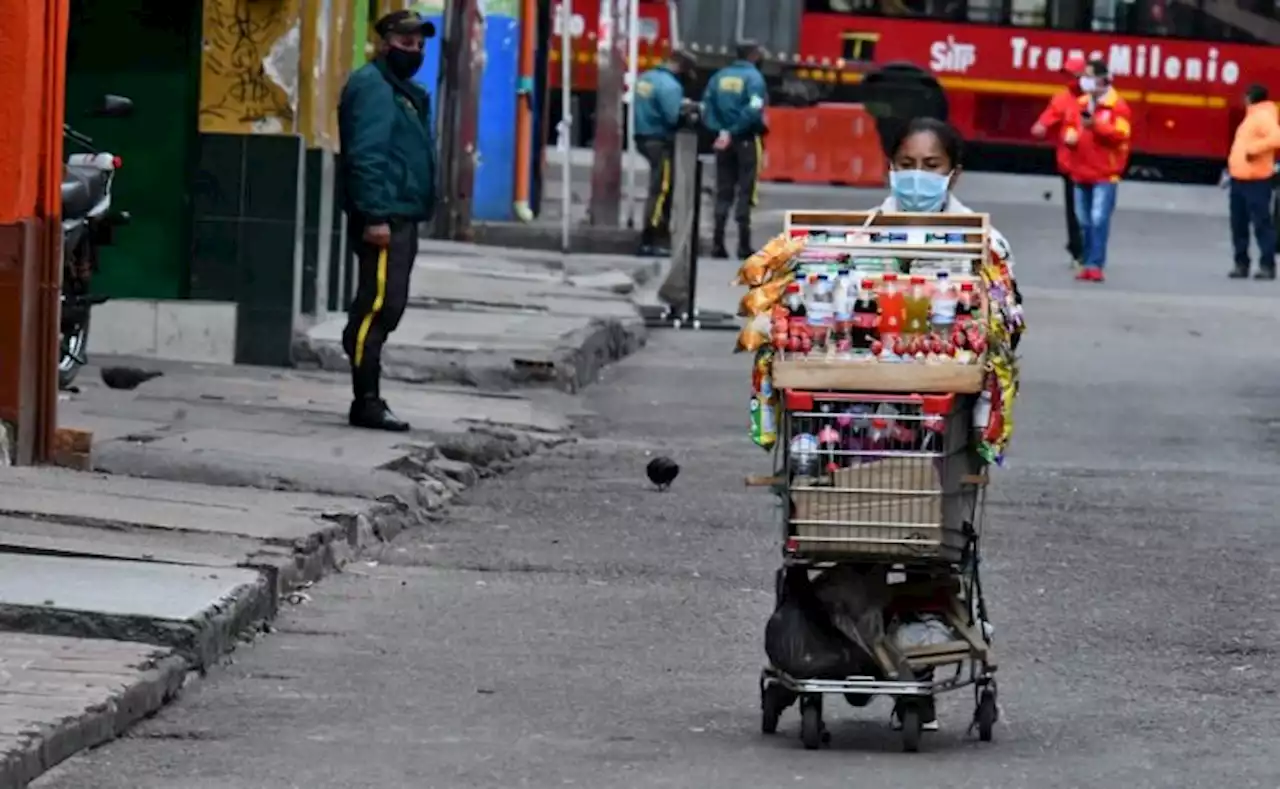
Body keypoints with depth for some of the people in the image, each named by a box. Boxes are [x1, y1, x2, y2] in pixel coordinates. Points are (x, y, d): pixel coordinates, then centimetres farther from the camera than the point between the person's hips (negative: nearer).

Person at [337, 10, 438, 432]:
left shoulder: (405, 92, 22)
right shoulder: (372, 87, -11)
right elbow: (365, 156, -19)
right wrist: (376, 215, -25)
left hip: (401, 218, 11)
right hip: (382, 218, -11)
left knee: (385, 308, 13)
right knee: (378, 306, -13)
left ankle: (368, 398, 19)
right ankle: (367, 401, -14)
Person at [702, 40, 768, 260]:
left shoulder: (719, 77, 8)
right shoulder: (753, 77, -9)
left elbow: (706, 109, 0)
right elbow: (753, 111, -21)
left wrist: (721, 130, -9)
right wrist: (734, 132, -15)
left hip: (724, 141, 5)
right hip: (746, 140, -5)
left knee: (723, 192, 10)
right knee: (745, 193, 0)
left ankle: (718, 243, 7)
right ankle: (744, 245, -2)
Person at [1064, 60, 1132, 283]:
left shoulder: (1117, 106, -7)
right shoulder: (1081, 104, 13)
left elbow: (1121, 134, -16)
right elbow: (1069, 125, 22)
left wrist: (1096, 125, -25)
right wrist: (1069, 134, -2)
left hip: (1105, 174, -7)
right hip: (1081, 173, 7)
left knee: (1099, 220, -14)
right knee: (1084, 221, 8)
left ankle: (1096, 265, -16)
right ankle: (1087, 263, 15)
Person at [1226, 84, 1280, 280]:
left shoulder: (1264, 117, -11)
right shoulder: (1251, 117, 20)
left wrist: (1255, 149, -22)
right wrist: (1232, 167, 19)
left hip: (1256, 181, -10)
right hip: (1239, 179, 10)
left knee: (1262, 223, -9)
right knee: (1239, 224, 10)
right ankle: (1241, 264, 15)